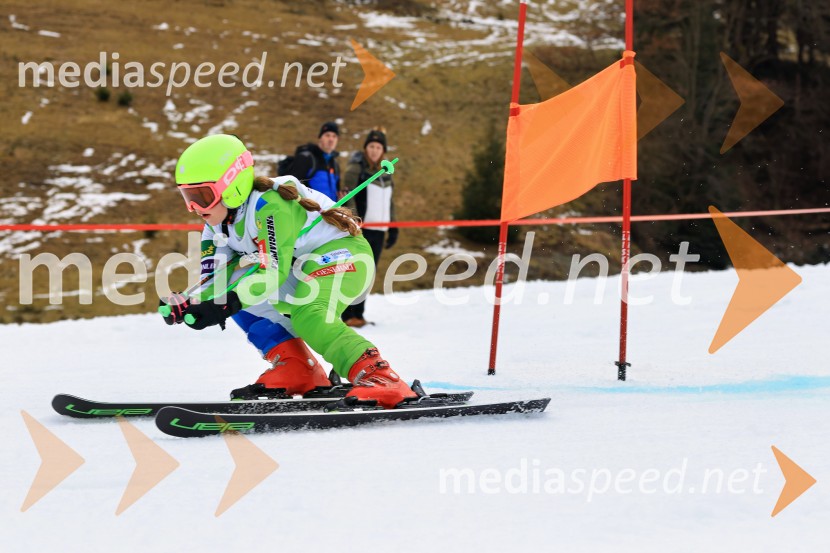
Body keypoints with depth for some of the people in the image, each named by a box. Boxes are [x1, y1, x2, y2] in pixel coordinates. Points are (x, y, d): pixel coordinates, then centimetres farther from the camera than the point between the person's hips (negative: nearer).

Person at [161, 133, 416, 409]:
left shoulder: (268, 206, -27)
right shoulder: (218, 220, 1)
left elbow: (274, 272, -32)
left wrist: (226, 305, -42)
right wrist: (189, 306, -22)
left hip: (343, 253, -10)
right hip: (301, 266, 10)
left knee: (309, 317, -34)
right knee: (239, 294, 4)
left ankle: (379, 377, -45)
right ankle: (295, 370, 3)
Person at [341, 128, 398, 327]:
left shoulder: (385, 173, 18)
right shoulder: (356, 169, -3)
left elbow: (389, 202, 23)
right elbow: (349, 198, -10)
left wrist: (393, 228, 18)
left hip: (378, 231, 6)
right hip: (361, 229, -6)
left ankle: (358, 313, 12)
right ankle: (348, 315, -8)